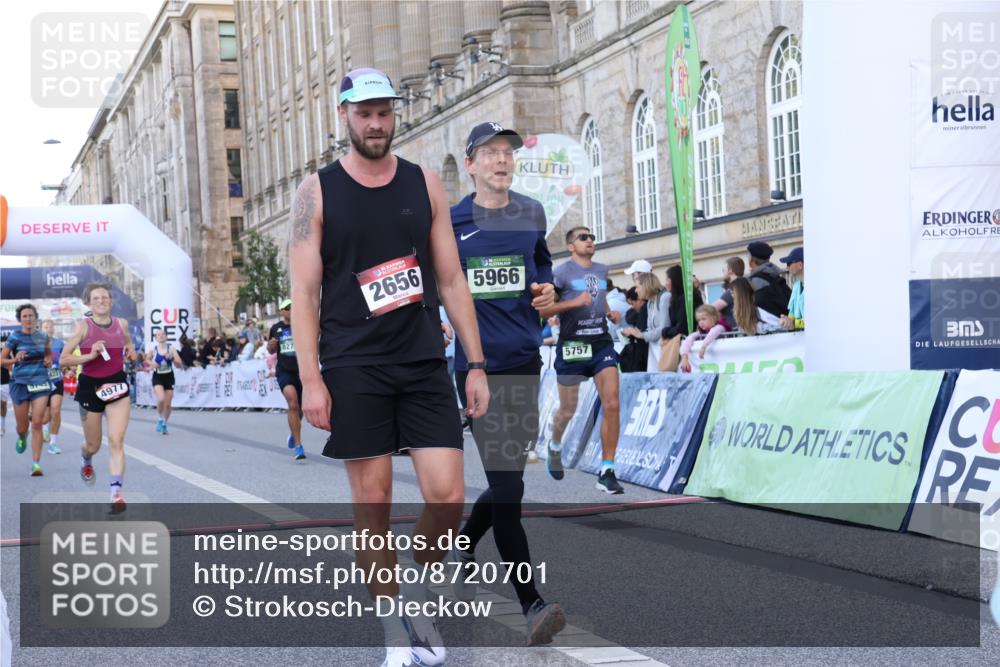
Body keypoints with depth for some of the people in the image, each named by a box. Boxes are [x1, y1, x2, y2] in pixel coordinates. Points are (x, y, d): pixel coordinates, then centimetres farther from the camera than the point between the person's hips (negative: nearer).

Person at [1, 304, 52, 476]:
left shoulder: (43, 336, 5)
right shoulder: (15, 337, -4)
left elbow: (49, 352, 24)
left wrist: (49, 360, 2)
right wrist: (14, 360, -20)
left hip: (41, 383, 1)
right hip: (20, 383, -1)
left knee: (37, 424, -10)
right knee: (22, 427, 6)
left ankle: (36, 463, -7)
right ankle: (22, 438, 45)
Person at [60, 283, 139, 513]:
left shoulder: (121, 324, 3)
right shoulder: (83, 326, -8)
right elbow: (63, 359, -9)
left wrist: (131, 353, 2)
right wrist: (90, 355, -22)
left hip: (117, 386, 1)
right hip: (90, 387, -1)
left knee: (116, 441, -14)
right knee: (93, 445, 12)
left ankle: (116, 493, -17)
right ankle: (86, 461, 50)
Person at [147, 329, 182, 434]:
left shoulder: (171, 348, -4)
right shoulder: (153, 349, -4)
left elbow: (179, 364, -4)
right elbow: (147, 360, 14)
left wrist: (172, 358, -22)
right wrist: (152, 363, -7)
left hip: (169, 377, 2)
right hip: (157, 377, -2)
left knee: (168, 404, 5)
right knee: (161, 399, -24)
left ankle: (164, 423, 26)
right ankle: (160, 418, 3)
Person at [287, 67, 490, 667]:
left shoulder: (426, 185, 8)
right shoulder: (317, 192, 2)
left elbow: (451, 281, 9)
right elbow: (305, 292, -1)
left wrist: (477, 364, 4)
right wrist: (310, 379, -9)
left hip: (425, 365, 2)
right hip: (353, 369, -2)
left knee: (448, 495, -7)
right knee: (373, 503, 1)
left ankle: (418, 591, 19)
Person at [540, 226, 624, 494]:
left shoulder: (602, 270, 12)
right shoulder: (561, 272, -6)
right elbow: (541, 309, -12)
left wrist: (609, 312, 11)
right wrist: (574, 302, -22)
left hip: (601, 344, 4)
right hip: (572, 346, -4)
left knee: (612, 404, -11)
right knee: (568, 410, 8)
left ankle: (606, 472, -6)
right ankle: (555, 447, 42)